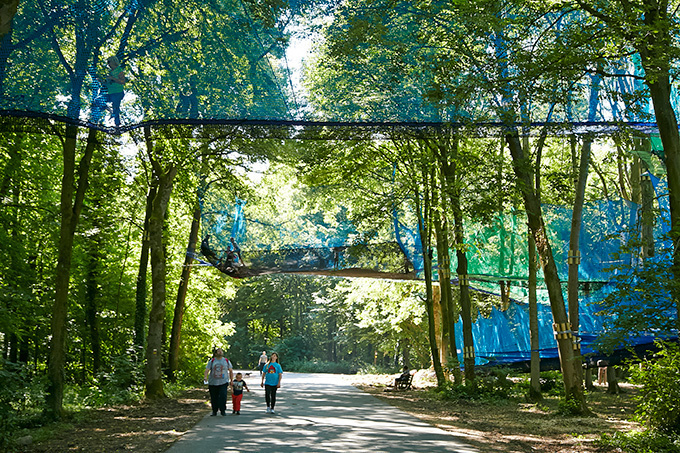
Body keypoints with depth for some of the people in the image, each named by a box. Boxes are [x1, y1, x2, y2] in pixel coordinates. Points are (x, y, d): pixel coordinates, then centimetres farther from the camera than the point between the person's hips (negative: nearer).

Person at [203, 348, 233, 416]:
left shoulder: (226, 361, 8)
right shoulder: (211, 361, 4)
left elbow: (231, 371, 18)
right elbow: (207, 370, -5)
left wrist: (231, 380, 14)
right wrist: (205, 378, -23)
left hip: (223, 382, 0)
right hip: (213, 383, 1)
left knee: (223, 396, -16)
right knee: (214, 398, 4)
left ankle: (223, 410, -5)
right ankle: (214, 411, 21)